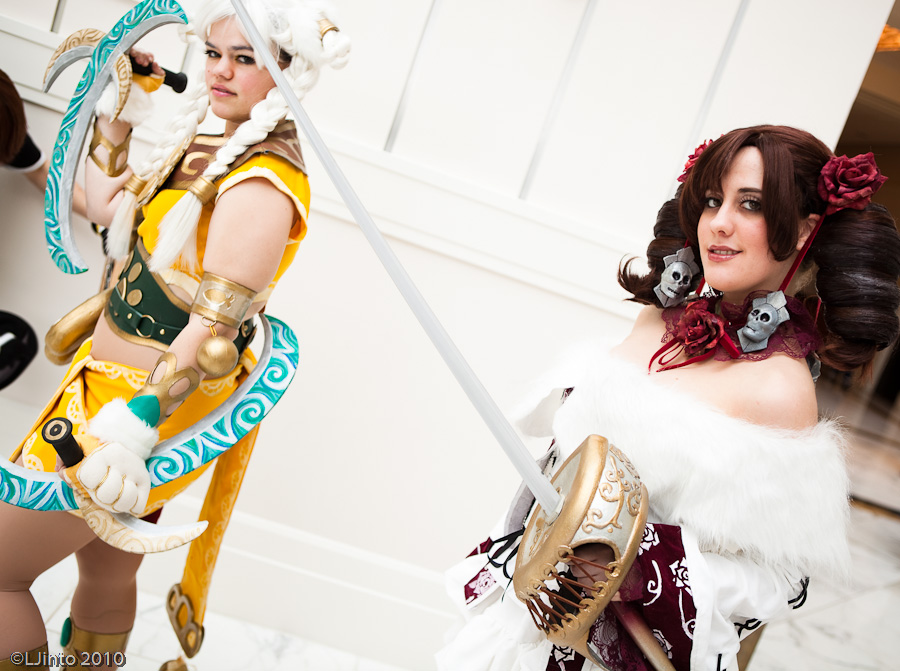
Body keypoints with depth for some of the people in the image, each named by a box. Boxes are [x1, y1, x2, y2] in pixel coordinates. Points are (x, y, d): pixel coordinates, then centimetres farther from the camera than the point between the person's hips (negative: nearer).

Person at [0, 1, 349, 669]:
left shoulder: (263, 184, -21)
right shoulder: (206, 150, 9)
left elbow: (215, 325, -28)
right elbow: (106, 205, 20)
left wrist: (133, 426, -33)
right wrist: (117, 112, 14)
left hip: (152, 404, -9)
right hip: (111, 382, 9)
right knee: (107, 576, 24)